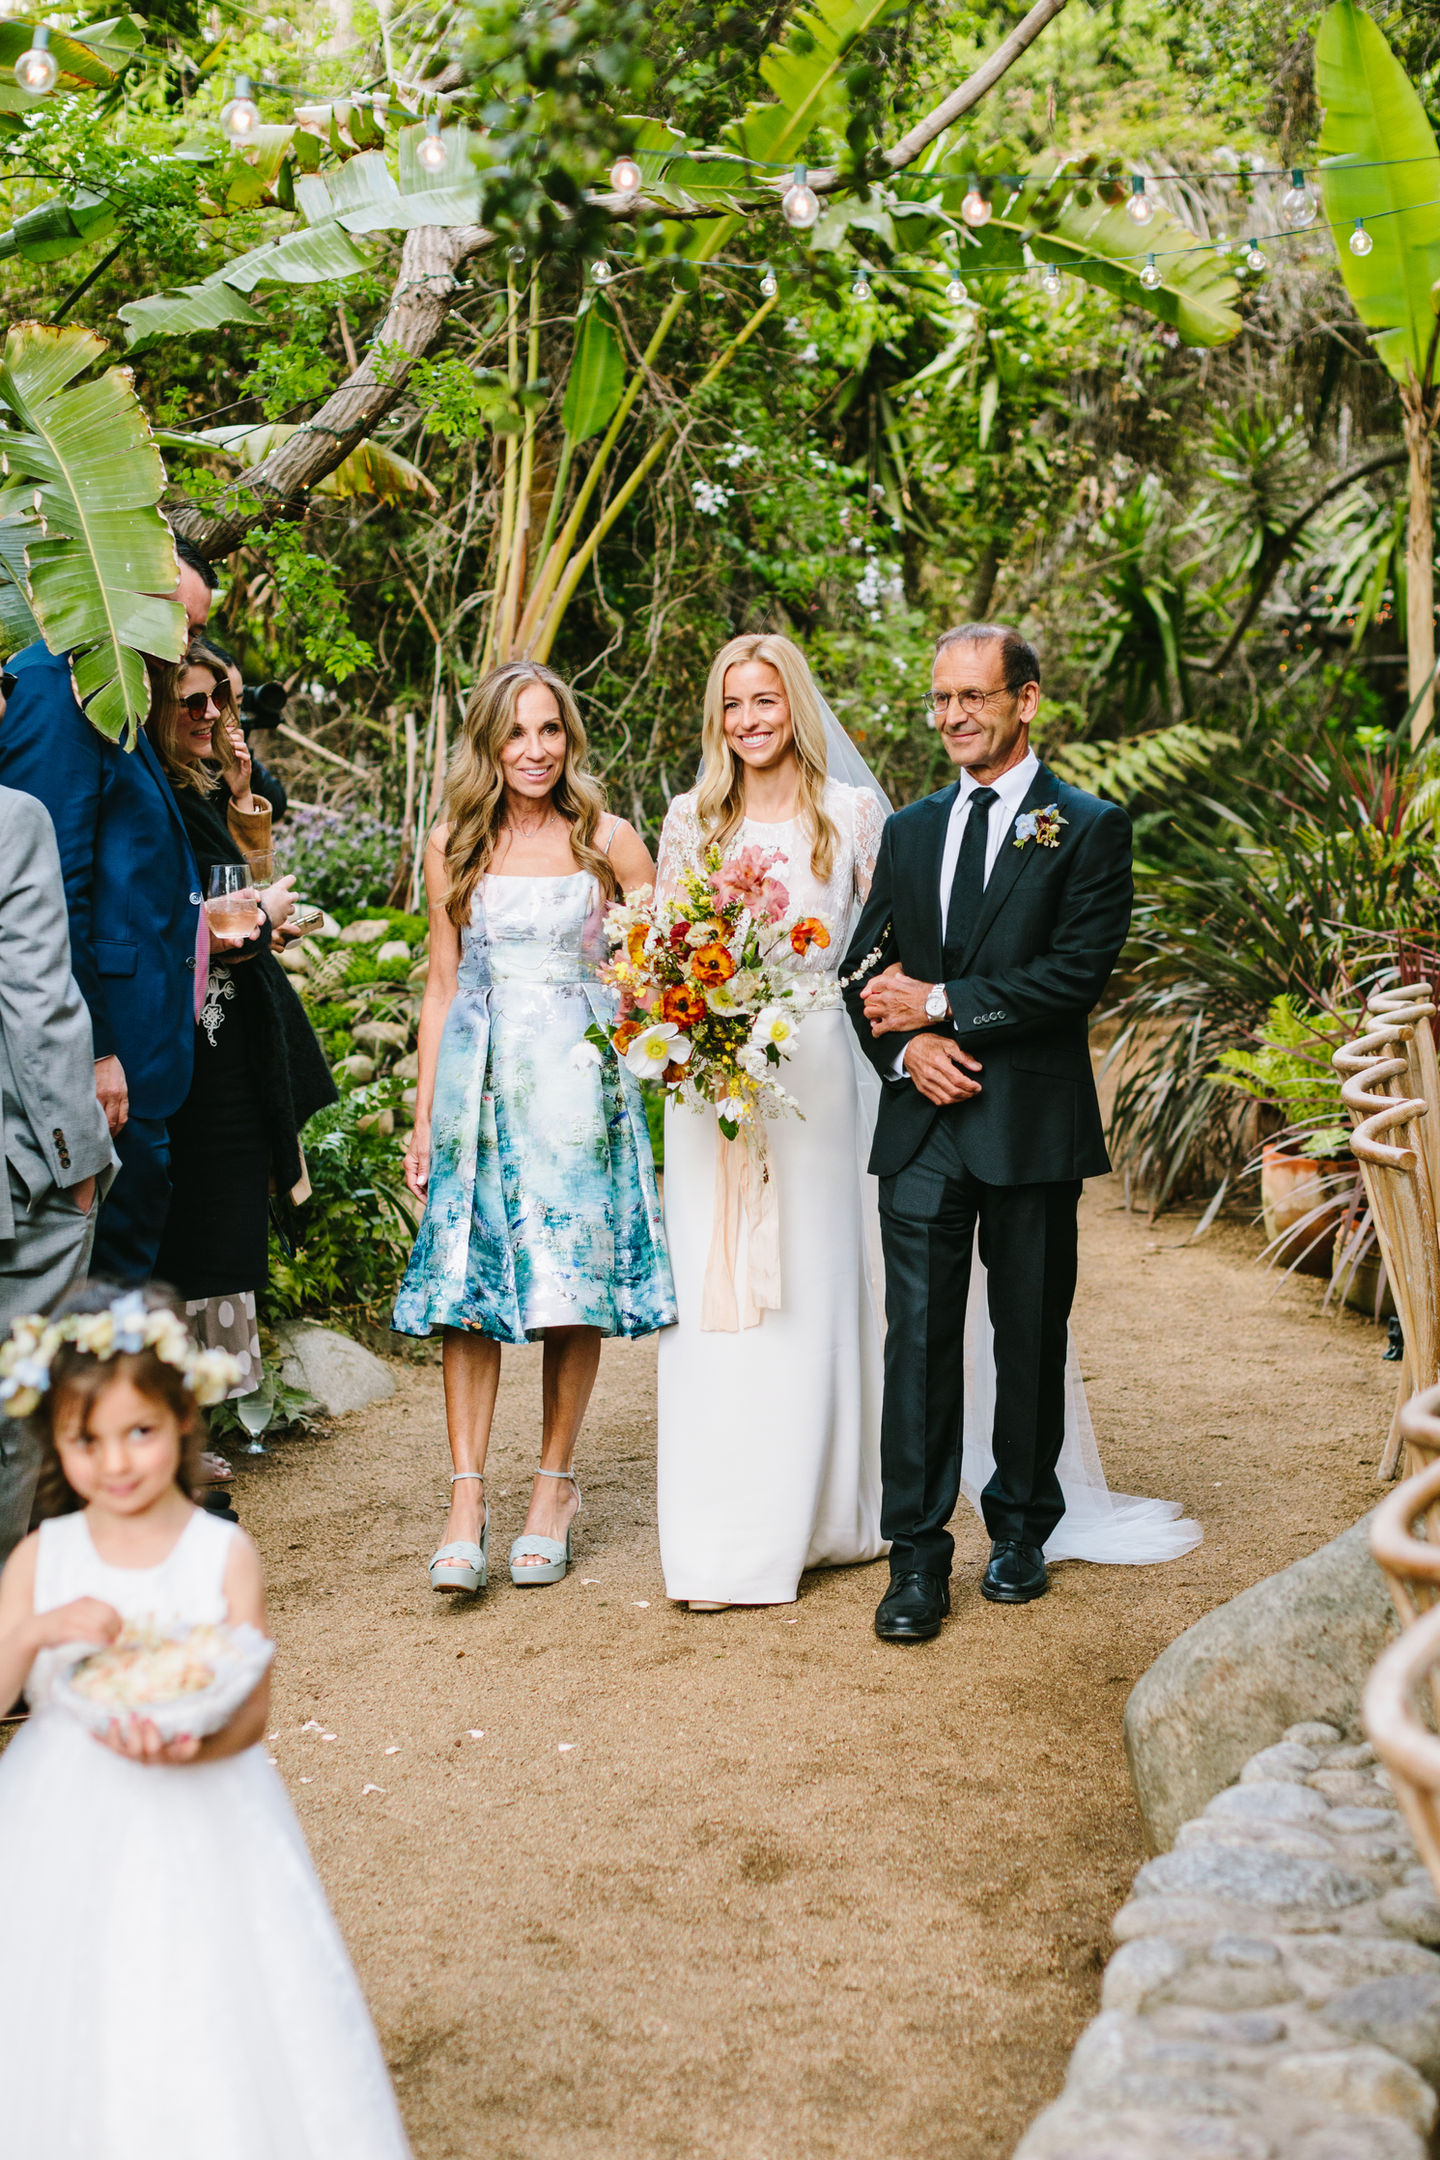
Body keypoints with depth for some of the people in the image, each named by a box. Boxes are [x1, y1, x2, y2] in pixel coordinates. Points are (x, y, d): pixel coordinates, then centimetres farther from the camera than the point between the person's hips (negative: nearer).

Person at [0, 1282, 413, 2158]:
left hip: (201, 1816, -2)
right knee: (71, 2041, 5)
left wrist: (192, 1744, -29)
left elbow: (253, 1713, -9)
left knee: (207, 2037, -1)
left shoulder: (226, 1554, -5)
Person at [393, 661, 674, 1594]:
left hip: (581, 1086, -1)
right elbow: (443, 985, 10)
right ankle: (467, 1502, -2)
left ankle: (556, 1484, 13)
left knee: (572, 1288, 0)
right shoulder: (453, 847, 8)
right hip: (481, 1086, 1)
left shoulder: (608, 840, 3)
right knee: (469, 1284, -5)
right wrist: (424, 1116, 8)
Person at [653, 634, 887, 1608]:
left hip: (813, 1072, -1)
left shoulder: (853, 813, 4)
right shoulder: (691, 819, 8)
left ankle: (818, 1514, 19)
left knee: (811, 1288, 4)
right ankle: (723, 1547, 4)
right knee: (715, 1295, -1)